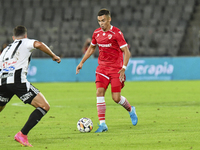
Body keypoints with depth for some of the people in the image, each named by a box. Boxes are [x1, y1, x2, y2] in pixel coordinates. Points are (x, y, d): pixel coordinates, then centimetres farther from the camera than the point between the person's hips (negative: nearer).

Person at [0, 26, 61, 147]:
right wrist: (53, 56, 4)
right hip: (18, 80, -6)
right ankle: (22, 134, -17)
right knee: (44, 106, -6)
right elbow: (38, 44, -5)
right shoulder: (25, 42, 16)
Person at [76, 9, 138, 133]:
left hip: (116, 69, -5)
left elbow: (126, 52, -11)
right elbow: (91, 48, 23)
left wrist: (124, 68, -21)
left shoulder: (116, 33, -12)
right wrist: (82, 62, 18)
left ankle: (131, 110, 28)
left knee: (116, 98, -6)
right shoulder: (97, 33, 6)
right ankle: (102, 124, -13)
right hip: (102, 68, 5)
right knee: (100, 92, -13)